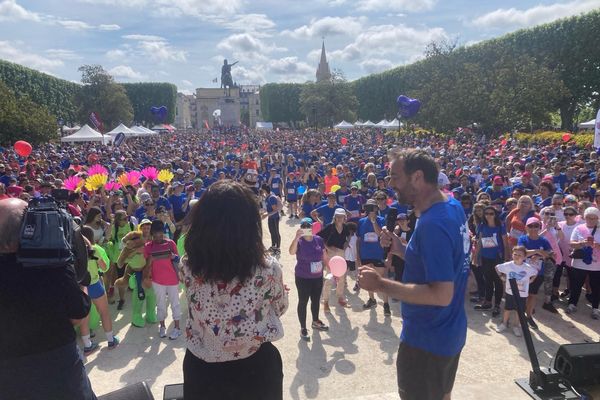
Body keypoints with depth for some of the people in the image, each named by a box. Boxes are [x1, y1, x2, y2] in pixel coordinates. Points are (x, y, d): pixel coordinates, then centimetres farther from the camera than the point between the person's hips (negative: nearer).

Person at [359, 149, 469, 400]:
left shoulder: (432, 225, -30)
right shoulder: (453, 206, 1)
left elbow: (441, 294, -32)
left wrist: (381, 284, -27)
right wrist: (401, 250, -1)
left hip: (426, 340, -9)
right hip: (448, 333, 9)